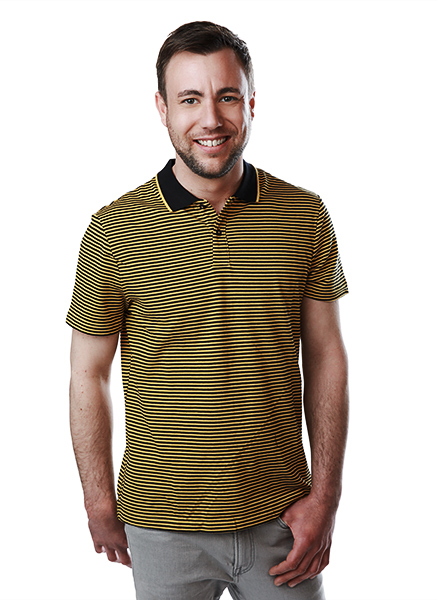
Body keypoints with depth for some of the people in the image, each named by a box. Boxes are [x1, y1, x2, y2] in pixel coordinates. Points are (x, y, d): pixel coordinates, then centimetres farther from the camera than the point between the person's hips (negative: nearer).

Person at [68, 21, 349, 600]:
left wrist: (326, 496, -2)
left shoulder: (306, 216, -3)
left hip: (281, 518, 1)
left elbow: (325, 357, 1)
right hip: (162, 526, -1)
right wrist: (101, 507, 1)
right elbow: (88, 374, -2)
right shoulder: (114, 232, -9)